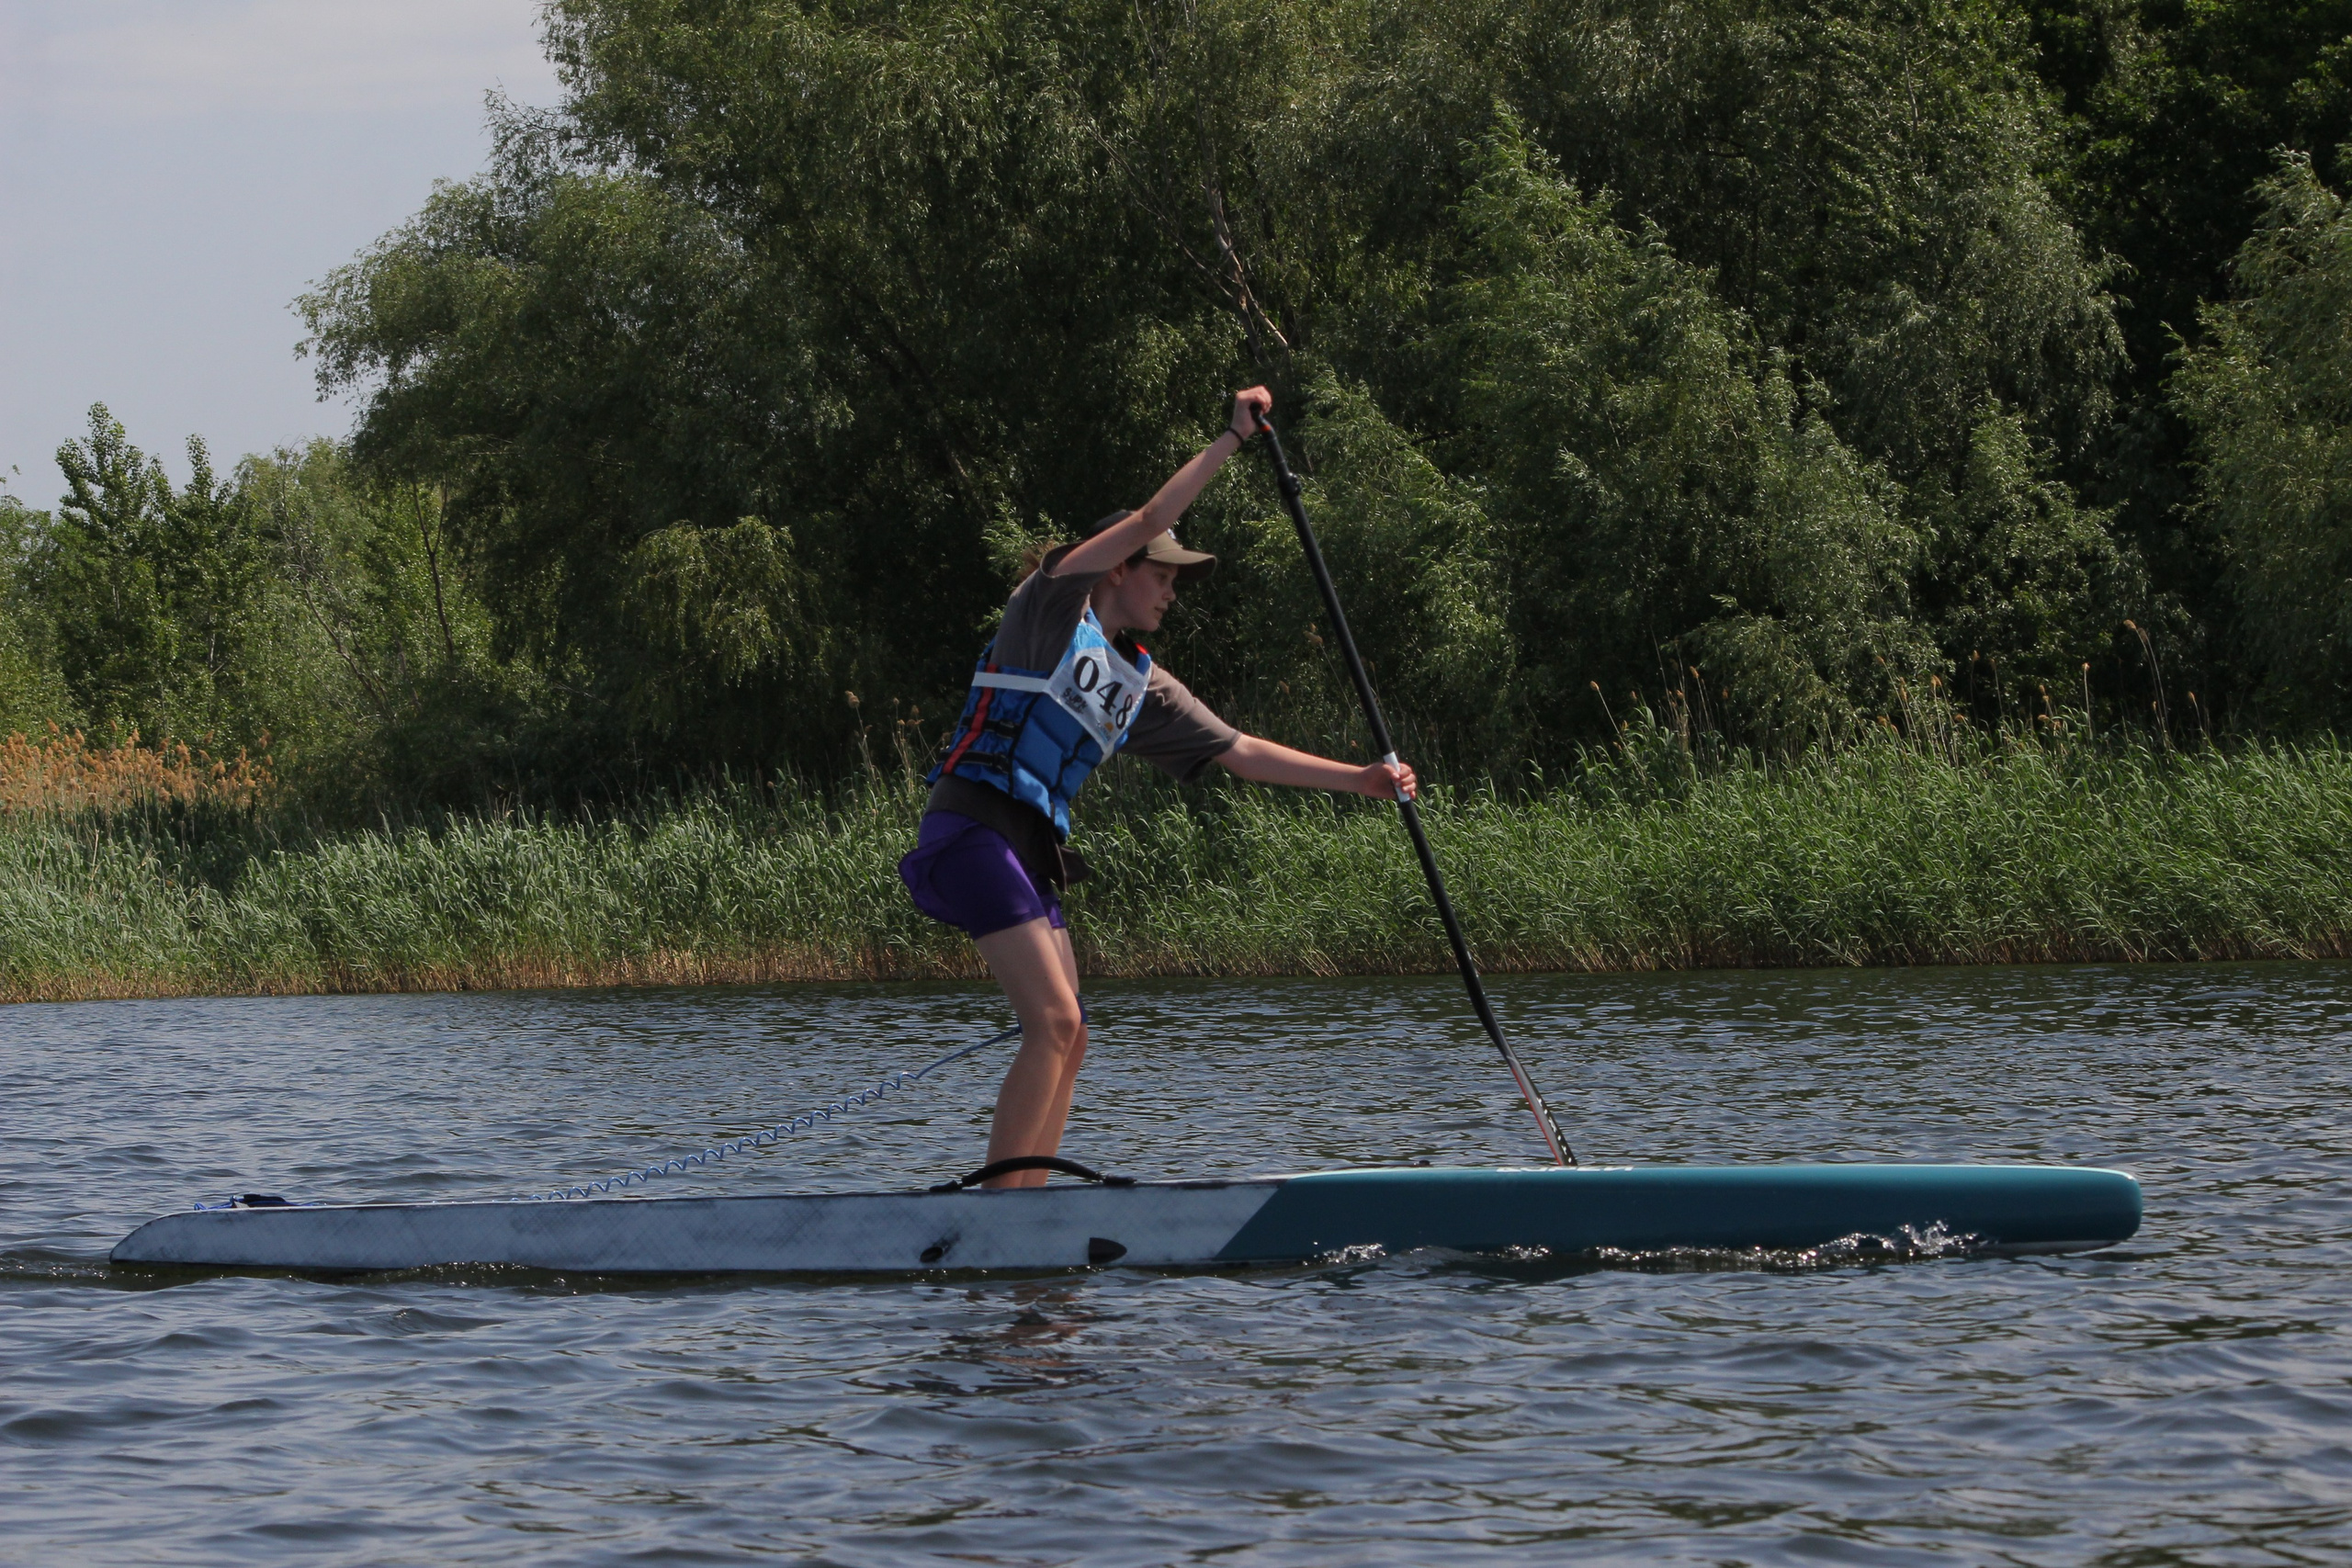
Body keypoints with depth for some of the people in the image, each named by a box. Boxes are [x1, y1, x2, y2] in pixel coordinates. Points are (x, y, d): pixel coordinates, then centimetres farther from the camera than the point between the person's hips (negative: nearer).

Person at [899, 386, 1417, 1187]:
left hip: (1030, 852, 9)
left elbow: (1239, 751, 22)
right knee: (1054, 1023, -17)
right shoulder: (1054, 606, 1)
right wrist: (1230, 440, -10)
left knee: (1065, 1041, 4)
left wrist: (1359, 780, 17)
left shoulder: (1141, 685, 21)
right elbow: (1145, 522, -10)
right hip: (973, 829, -9)